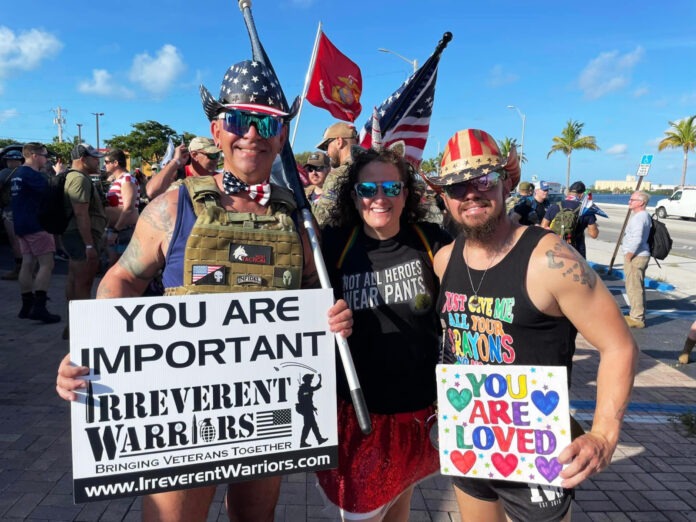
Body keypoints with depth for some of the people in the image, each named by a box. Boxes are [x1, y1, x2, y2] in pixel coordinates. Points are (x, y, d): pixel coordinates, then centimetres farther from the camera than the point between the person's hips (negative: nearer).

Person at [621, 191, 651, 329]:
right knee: (638, 287, 17)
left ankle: (637, 318, -1)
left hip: (635, 257, -11)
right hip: (641, 255, 11)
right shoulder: (645, 215, 15)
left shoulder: (638, 217, -18)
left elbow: (637, 239, -27)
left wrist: (628, 256, -18)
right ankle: (637, 315, 27)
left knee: (634, 288, -6)